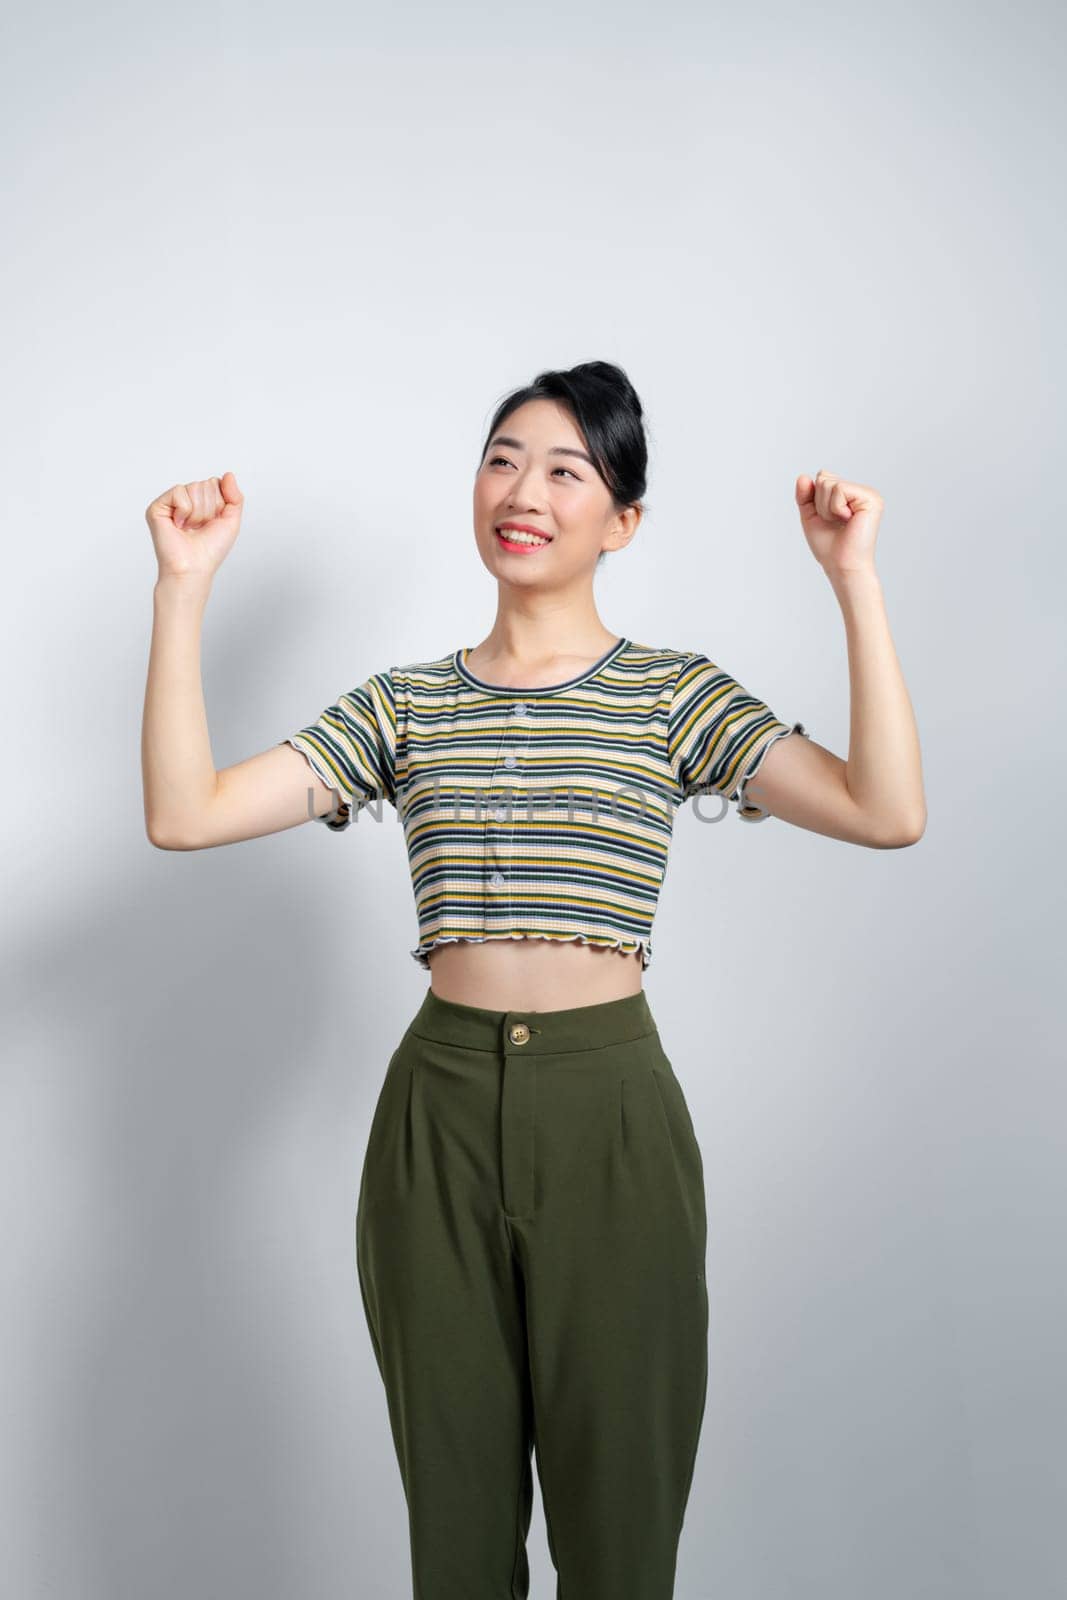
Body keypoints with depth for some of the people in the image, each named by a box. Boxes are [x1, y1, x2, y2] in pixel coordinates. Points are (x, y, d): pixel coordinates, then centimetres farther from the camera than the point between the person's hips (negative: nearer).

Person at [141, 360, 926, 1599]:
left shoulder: (676, 694, 0)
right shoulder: (403, 705, 6)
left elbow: (888, 812, -14)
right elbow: (184, 814, -4)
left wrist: (853, 578, -17)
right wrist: (184, 586, -6)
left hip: (611, 1105, -2)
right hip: (441, 1105, 2)